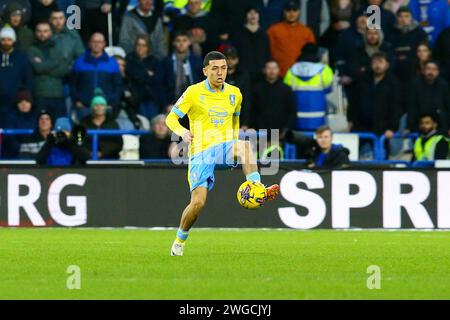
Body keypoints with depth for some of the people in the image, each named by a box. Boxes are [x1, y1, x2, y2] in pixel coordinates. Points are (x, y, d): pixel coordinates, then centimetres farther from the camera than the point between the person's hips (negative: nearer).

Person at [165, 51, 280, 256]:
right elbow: (171, 118, -1)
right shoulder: (194, 92, -3)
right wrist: (181, 131, -22)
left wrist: (235, 143, 19)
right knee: (198, 202, -14)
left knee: (245, 145, -33)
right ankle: (179, 241, 9)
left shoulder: (234, 93, 9)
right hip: (201, 152, -3)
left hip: (224, 147, 3)